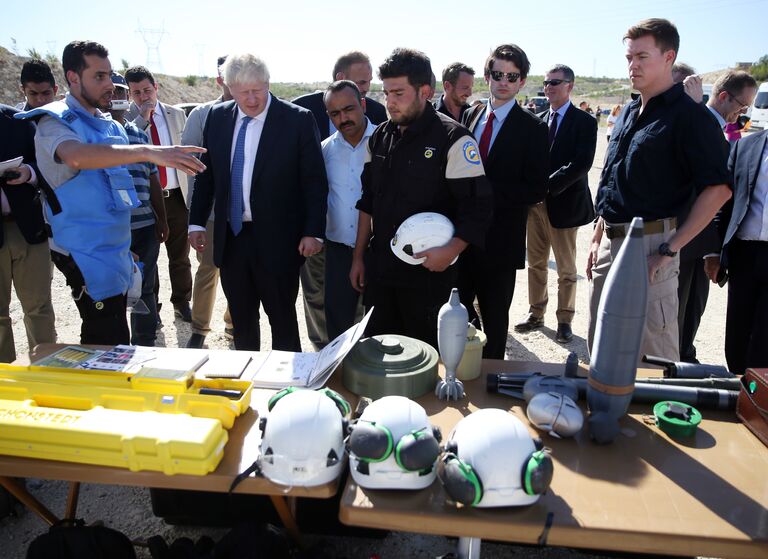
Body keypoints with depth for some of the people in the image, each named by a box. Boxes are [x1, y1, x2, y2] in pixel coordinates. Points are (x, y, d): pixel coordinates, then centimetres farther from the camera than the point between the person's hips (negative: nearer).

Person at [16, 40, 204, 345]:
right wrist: (149, 152, -46)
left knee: (113, 342, 16)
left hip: (117, 250, 8)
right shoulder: (56, 121, -11)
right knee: (109, 345, -7)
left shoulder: (112, 126, 13)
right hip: (87, 255, -7)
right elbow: (77, 157, -35)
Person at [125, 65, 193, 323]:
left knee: (180, 256, 10)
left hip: (176, 196, 2)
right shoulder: (125, 118, -1)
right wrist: (142, 117, -19)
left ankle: (182, 302, 25)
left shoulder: (176, 115, 6)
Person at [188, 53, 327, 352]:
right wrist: (197, 222, 9)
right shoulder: (217, 116, 7)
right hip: (230, 237, 5)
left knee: (282, 320, 7)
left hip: (277, 240, -4)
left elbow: (315, 180, -6)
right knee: (241, 320, 16)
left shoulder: (298, 120, -7)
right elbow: (206, 173, 13)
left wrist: (313, 231, -11)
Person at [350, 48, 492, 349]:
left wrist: (450, 251, -26)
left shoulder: (453, 139, -9)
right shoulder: (379, 138, 9)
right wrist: (359, 256, 14)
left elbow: (477, 205, -13)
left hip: (428, 271, -5)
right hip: (378, 269, 5)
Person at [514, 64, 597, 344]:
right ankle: (536, 313, 26)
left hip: (563, 204, -5)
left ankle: (564, 320, 19)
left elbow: (581, 164, -15)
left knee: (566, 268, 6)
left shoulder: (584, 122, -5)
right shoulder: (538, 120, 10)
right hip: (536, 203, 5)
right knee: (536, 263, 13)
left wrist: (547, 185, -20)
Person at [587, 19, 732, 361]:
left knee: (655, 355, 2)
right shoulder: (628, 114, 15)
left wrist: (669, 250, -19)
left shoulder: (689, 117, -8)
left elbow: (718, 189, -16)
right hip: (610, 243, 8)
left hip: (649, 245, -7)